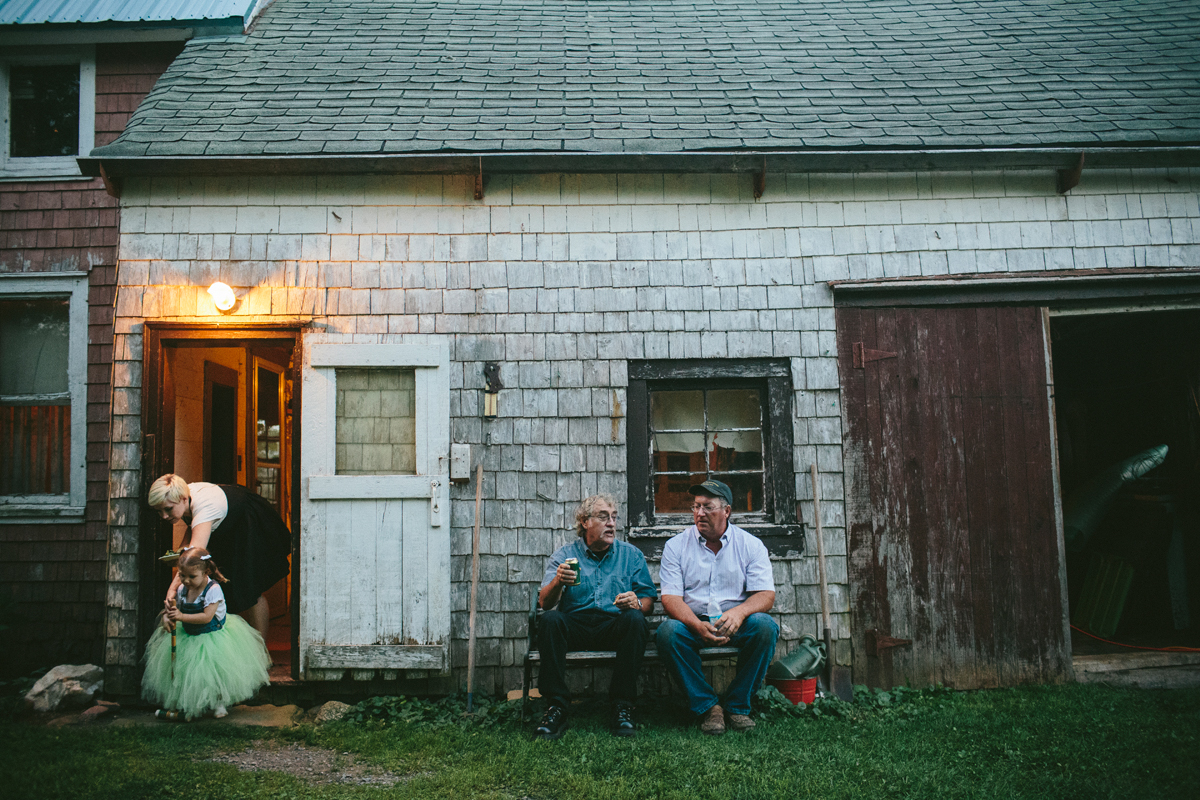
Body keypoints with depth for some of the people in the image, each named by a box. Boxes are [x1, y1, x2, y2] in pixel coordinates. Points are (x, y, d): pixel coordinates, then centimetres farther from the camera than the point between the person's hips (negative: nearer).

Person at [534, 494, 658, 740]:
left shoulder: (631, 555, 15)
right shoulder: (564, 555, 11)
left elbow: (648, 599, 9)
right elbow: (544, 602, -1)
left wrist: (636, 603, -16)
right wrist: (557, 583, -24)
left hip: (614, 626, 0)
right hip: (575, 625, 0)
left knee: (635, 619, -31)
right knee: (550, 619, -30)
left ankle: (622, 704, -23)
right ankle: (556, 705, -24)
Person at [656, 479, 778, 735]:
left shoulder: (750, 545, 5)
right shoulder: (676, 545, 3)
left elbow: (766, 595, -4)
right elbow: (670, 598, -6)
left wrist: (739, 612, -27)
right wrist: (698, 625, -26)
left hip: (735, 625, 1)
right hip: (692, 623, 0)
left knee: (764, 625, -29)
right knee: (668, 630, -31)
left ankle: (737, 705, -13)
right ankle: (707, 706, -17)